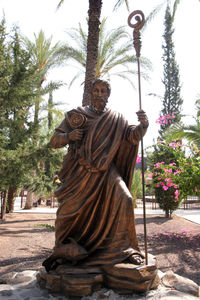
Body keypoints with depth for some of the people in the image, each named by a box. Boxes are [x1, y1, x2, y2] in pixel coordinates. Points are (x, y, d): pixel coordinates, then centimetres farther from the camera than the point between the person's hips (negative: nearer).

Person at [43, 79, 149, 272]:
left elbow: (131, 136, -1)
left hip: (104, 170, 1)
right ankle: (63, 254, 17)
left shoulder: (116, 120, 12)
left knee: (123, 199, -19)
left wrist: (142, 125, -22)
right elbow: (55, 140, 7)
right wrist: (68, 136, -15)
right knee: (68, 211, -6)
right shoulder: (76, 115, 10)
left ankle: (122, 248, -2)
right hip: (79, 171, 0)